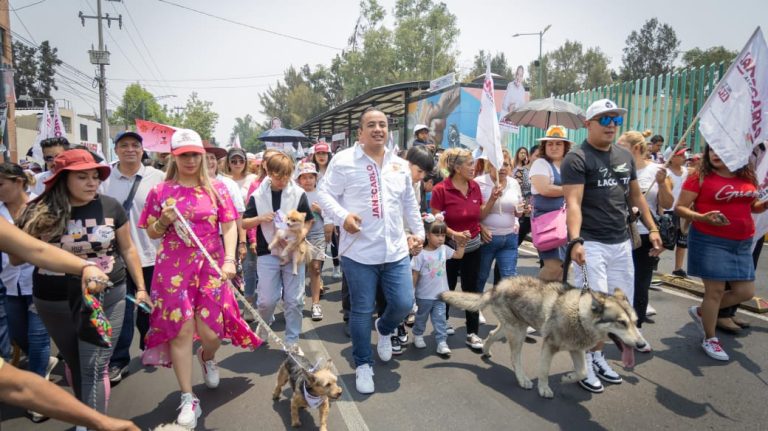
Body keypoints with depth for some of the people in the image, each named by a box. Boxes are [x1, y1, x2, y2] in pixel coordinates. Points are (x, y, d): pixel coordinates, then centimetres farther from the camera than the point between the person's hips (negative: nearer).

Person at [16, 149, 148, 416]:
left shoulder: (110, 207, -7)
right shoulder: (42, 213, -8)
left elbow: (127, 249, 5)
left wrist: (140, 288, 7)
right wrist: (28, 232, -18)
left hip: (105, 298, -2)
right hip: (55, 303, 2)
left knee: (95, 368, -4)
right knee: (76, 365, 20)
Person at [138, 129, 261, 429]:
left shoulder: (217, 188, 3)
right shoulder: (161, 191, 3)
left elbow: (229, 226, -1)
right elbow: (152, 233, 10)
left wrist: (229, 260, -14)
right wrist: (164, 221, -12)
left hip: (211, 266, 0)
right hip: (173, 268, 0)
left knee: (210, 331, 0)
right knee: (181, 330, 0)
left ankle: (207, 357, 40)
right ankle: (188, 399, 13)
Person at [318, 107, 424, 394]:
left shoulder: (400, 165, 12)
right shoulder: (343, 160, -5)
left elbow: (410, 203, 21)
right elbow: (326, 194, -5)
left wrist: (418, 232, 19)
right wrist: (343, 216, -22)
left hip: (396, 251, 4)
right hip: (359, 251, -4)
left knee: (404, 303, 5)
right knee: (361, 311, 5)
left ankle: (384, 329, 40)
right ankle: (363, 365, 26)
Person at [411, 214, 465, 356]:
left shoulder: (444, 249, -3)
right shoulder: (421, 254, -19)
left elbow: (459, 255, 11)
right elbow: (415, 275, -14)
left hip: (441, 294, 3)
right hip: (424, 296, -3)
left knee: (440, 319, 5)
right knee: (421, 317, 18)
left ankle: (442, 342, 11)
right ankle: (418, 335, 40)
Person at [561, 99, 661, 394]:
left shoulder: (625, 156, 13)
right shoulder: (576, 159, -10)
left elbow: (636, 195, 20)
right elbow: (573, 203, -20)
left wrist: (652, 229, 15)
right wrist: (575, 241, -31)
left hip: (621, 243, 8)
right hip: (591, 244, -7)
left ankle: (597, 356, 26)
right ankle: (584, 363, 11)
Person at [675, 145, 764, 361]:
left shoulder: (747, 177, 7)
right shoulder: (700, 178, -9)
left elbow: (752, 206, 21)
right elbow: (679, 207, -9)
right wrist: (702, 218, -25)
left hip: (742, 243, 6)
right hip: (710, 241, -6)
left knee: (745, 291, 7)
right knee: (715, 290, 0)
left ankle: (701, 311, 30)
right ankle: (710, 339, 18)